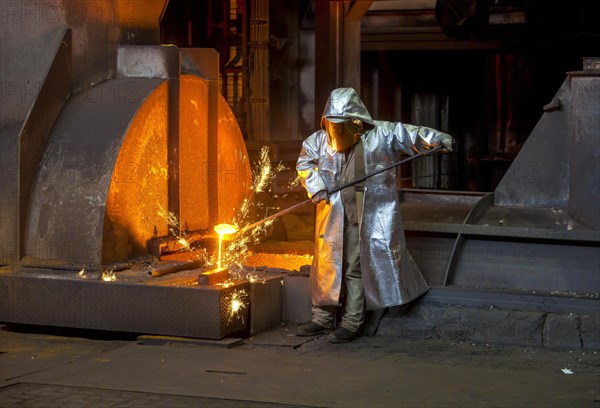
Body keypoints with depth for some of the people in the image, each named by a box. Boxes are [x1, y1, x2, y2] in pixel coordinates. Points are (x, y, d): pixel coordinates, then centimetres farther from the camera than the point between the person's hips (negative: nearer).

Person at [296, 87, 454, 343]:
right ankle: (322, 318, 21)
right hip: (334, 214, 4)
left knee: (357, 267, -3)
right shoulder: (321, 140, 4)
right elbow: (304, 162, 16)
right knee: (326, 263, 9)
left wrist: (439, 139, -17)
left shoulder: (381, 135, -5)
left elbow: (412, 134, -2)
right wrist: (316, 187, 3)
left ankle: (352, 323, 5)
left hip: (369, 216, -4)